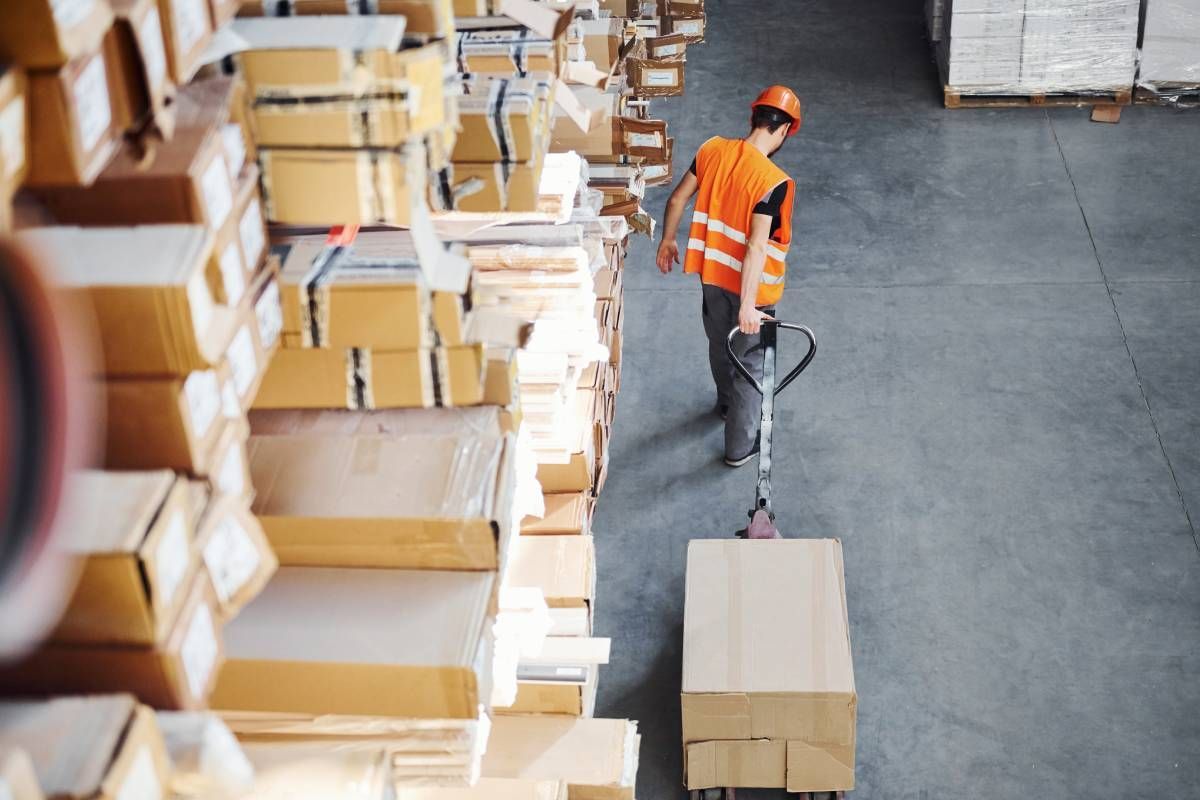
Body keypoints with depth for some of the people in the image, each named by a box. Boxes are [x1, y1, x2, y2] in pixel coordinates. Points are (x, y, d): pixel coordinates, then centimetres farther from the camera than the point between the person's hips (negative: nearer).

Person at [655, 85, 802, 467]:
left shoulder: (713, 149, -10)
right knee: (751, 362, 14)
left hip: (712, 272, 6)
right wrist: (747, 305, -30)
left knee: (720, 345, 30)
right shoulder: (774, 182, -28)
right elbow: (756, 247, -32)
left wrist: (667, 240, 17)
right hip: (749, 284, -6)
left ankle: (727, 404, 57)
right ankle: (739, 446, 26)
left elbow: (678, 199, 0)